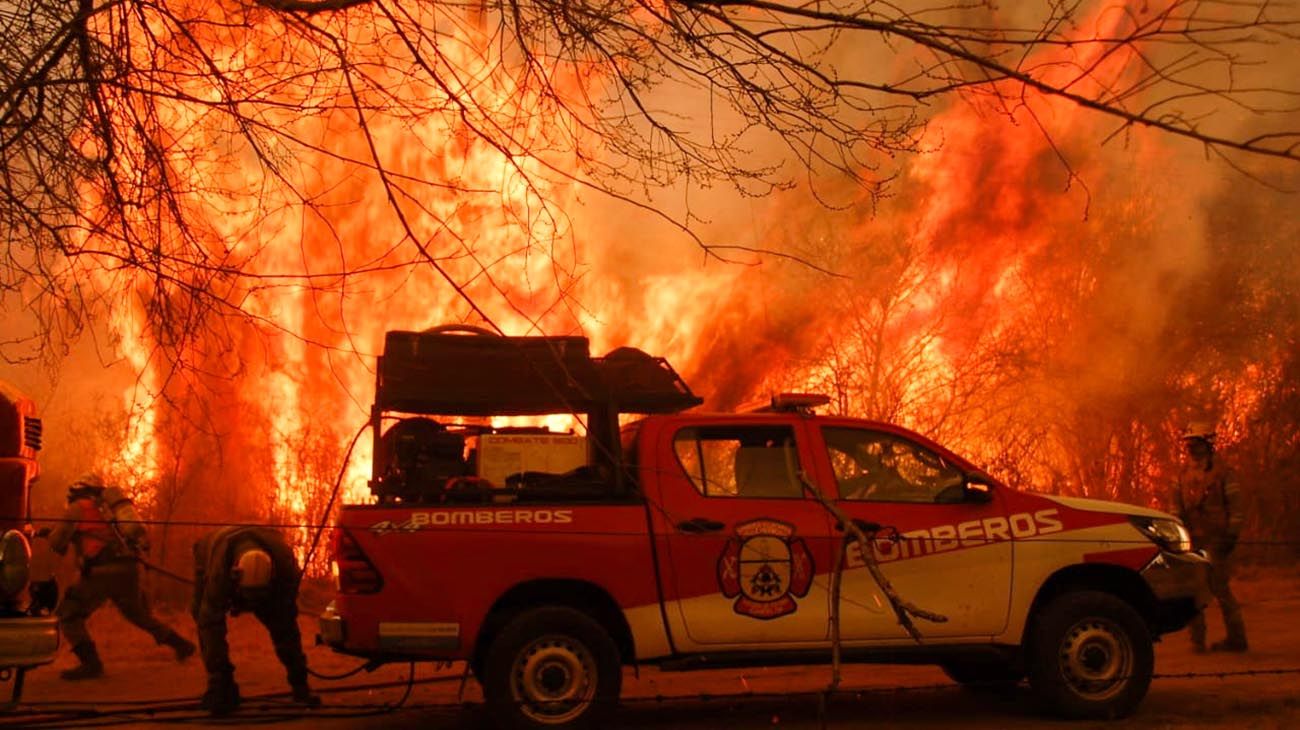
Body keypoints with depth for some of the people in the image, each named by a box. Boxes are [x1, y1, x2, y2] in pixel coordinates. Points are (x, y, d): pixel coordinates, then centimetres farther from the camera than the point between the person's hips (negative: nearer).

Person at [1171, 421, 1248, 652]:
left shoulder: (1222, 472, -3)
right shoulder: (1184, 473, 14)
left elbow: (1235, 506, -4)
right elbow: (1178, 506, 18)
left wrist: (1232, 535, -11)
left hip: (1216, 539, -5)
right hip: (1192, 539, 6)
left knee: (1219, 588, -3)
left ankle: (1236, 638, 8)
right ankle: (1197, 639, 9)